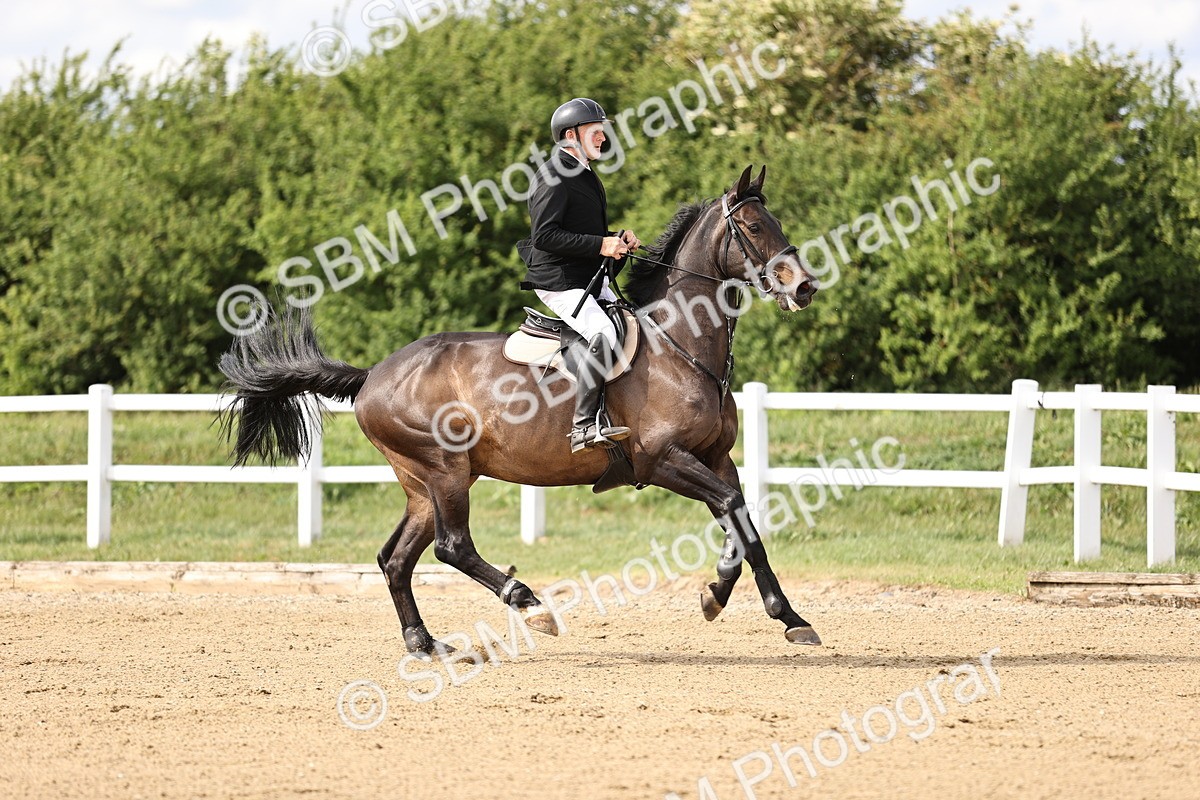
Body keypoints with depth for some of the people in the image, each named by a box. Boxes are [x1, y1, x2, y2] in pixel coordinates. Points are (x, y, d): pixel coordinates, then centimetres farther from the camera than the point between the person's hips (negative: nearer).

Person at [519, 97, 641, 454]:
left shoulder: (583, 175, 19)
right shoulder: (553, 177, -13)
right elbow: (545, 236, -22)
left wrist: (616, 239, 9)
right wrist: (600, 245, -23)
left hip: (591, 279, 10)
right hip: (560, 281, -10)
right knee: (604, 334, -27)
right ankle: (584, 425, -28)